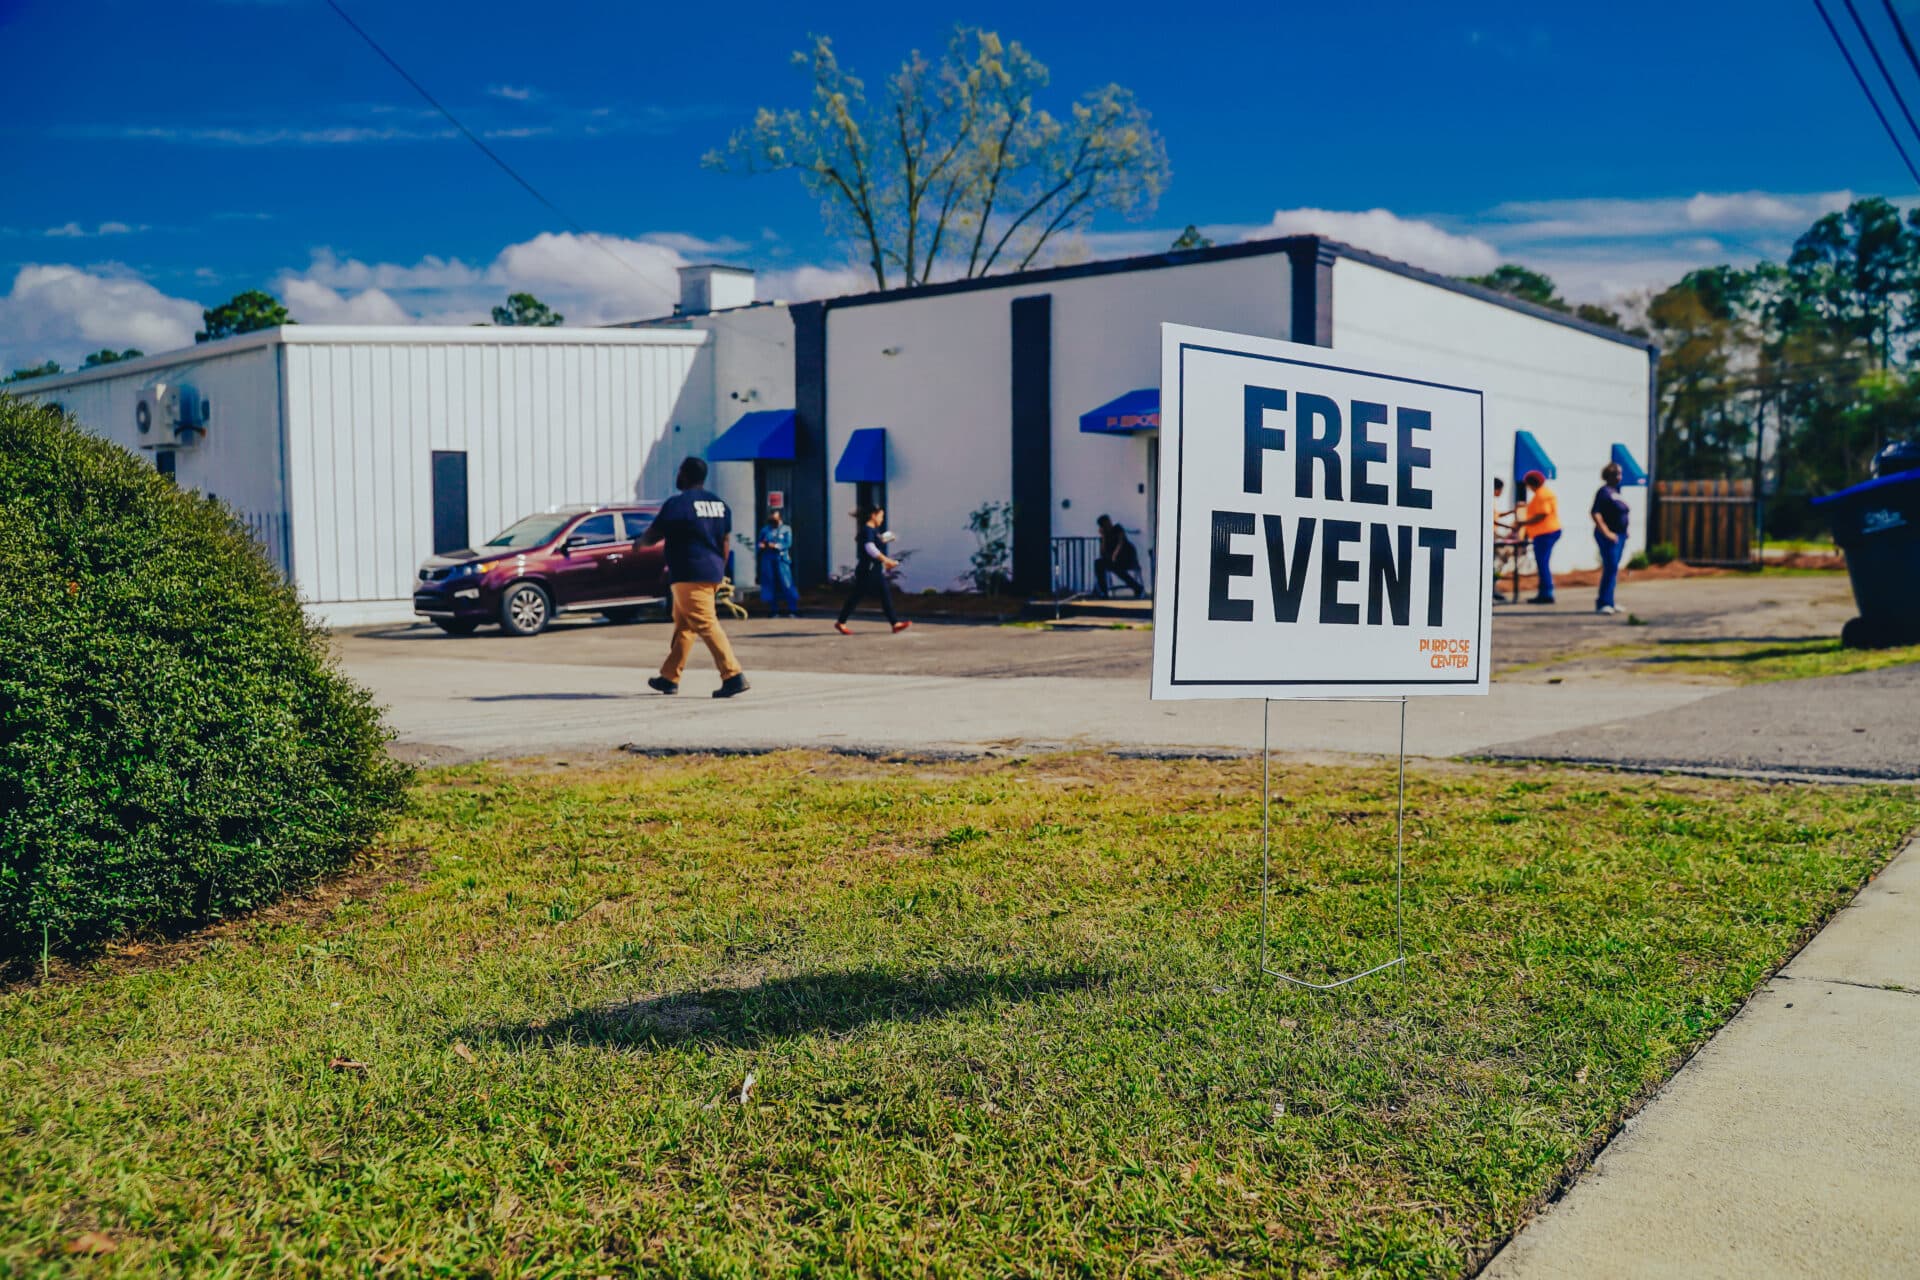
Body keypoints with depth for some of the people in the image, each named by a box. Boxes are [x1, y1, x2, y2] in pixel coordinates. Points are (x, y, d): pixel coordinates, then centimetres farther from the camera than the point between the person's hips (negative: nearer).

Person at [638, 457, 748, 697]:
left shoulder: (677, 504, -11)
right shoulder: (719, 504, 12)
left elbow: (651, 537, -5)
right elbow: (724, 543, 14)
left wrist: (639, 542, 17)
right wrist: (720, 574, 22)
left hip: (689, 576, -9)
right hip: (712, 573, 9)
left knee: (706, 625, -11)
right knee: (683, 626, 17)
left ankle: (733, 676, -18)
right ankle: (669, 678, 24)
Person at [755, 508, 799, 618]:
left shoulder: (786, 529, 6)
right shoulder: (765, 529, 14)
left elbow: (788, 544, -6)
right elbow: (758, 543, 13)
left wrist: (776, 546, -19)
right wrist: (761, 545, -10)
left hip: (781, 560, -3)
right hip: (768, 560, 3)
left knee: (787, 585, -9)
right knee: (770, 585, 2)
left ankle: (792, 610, -8)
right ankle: (774, 611, 9)